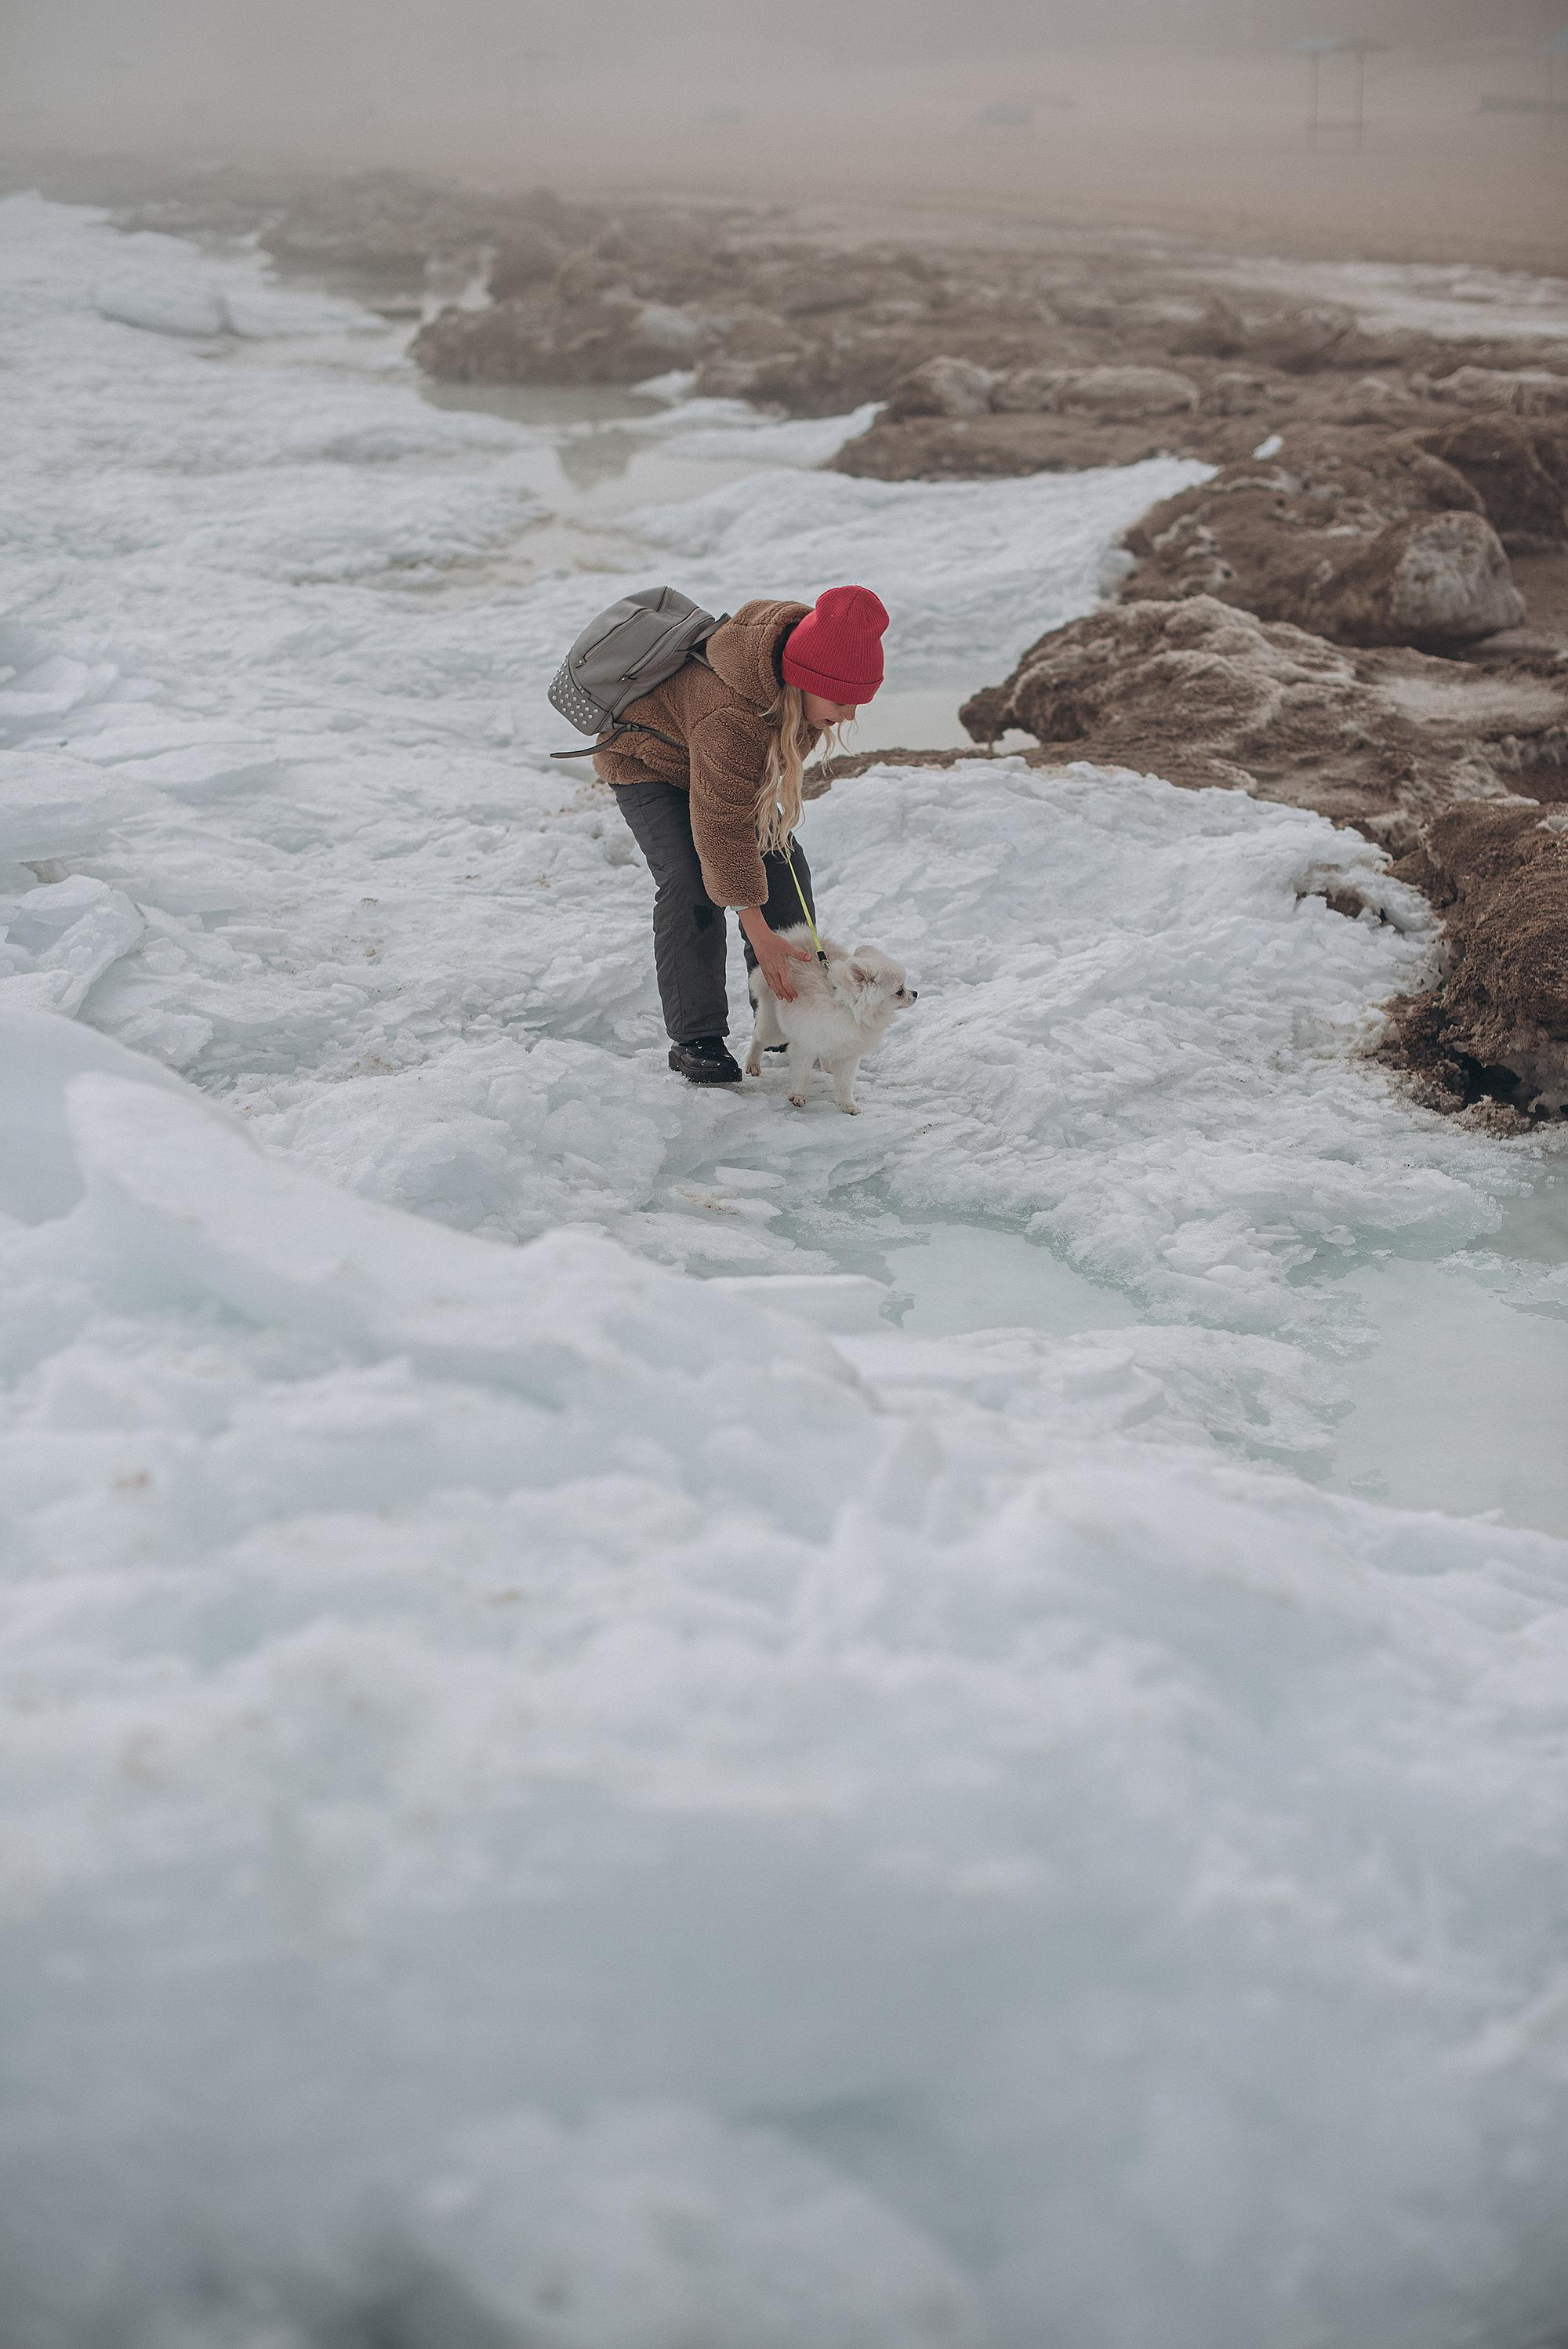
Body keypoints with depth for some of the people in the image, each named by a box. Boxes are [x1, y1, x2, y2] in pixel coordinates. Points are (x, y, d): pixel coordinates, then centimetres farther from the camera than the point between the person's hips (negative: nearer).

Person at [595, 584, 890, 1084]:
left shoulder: (803, 645, -23)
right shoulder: (729, 720, -45)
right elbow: (723, 828, -39)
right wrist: (760, 935, -36)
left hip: (732, 765, 8)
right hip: (648, 760, -7)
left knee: (783, 866, -1)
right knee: (691, 882, -25)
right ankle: (694, 1040, -19)